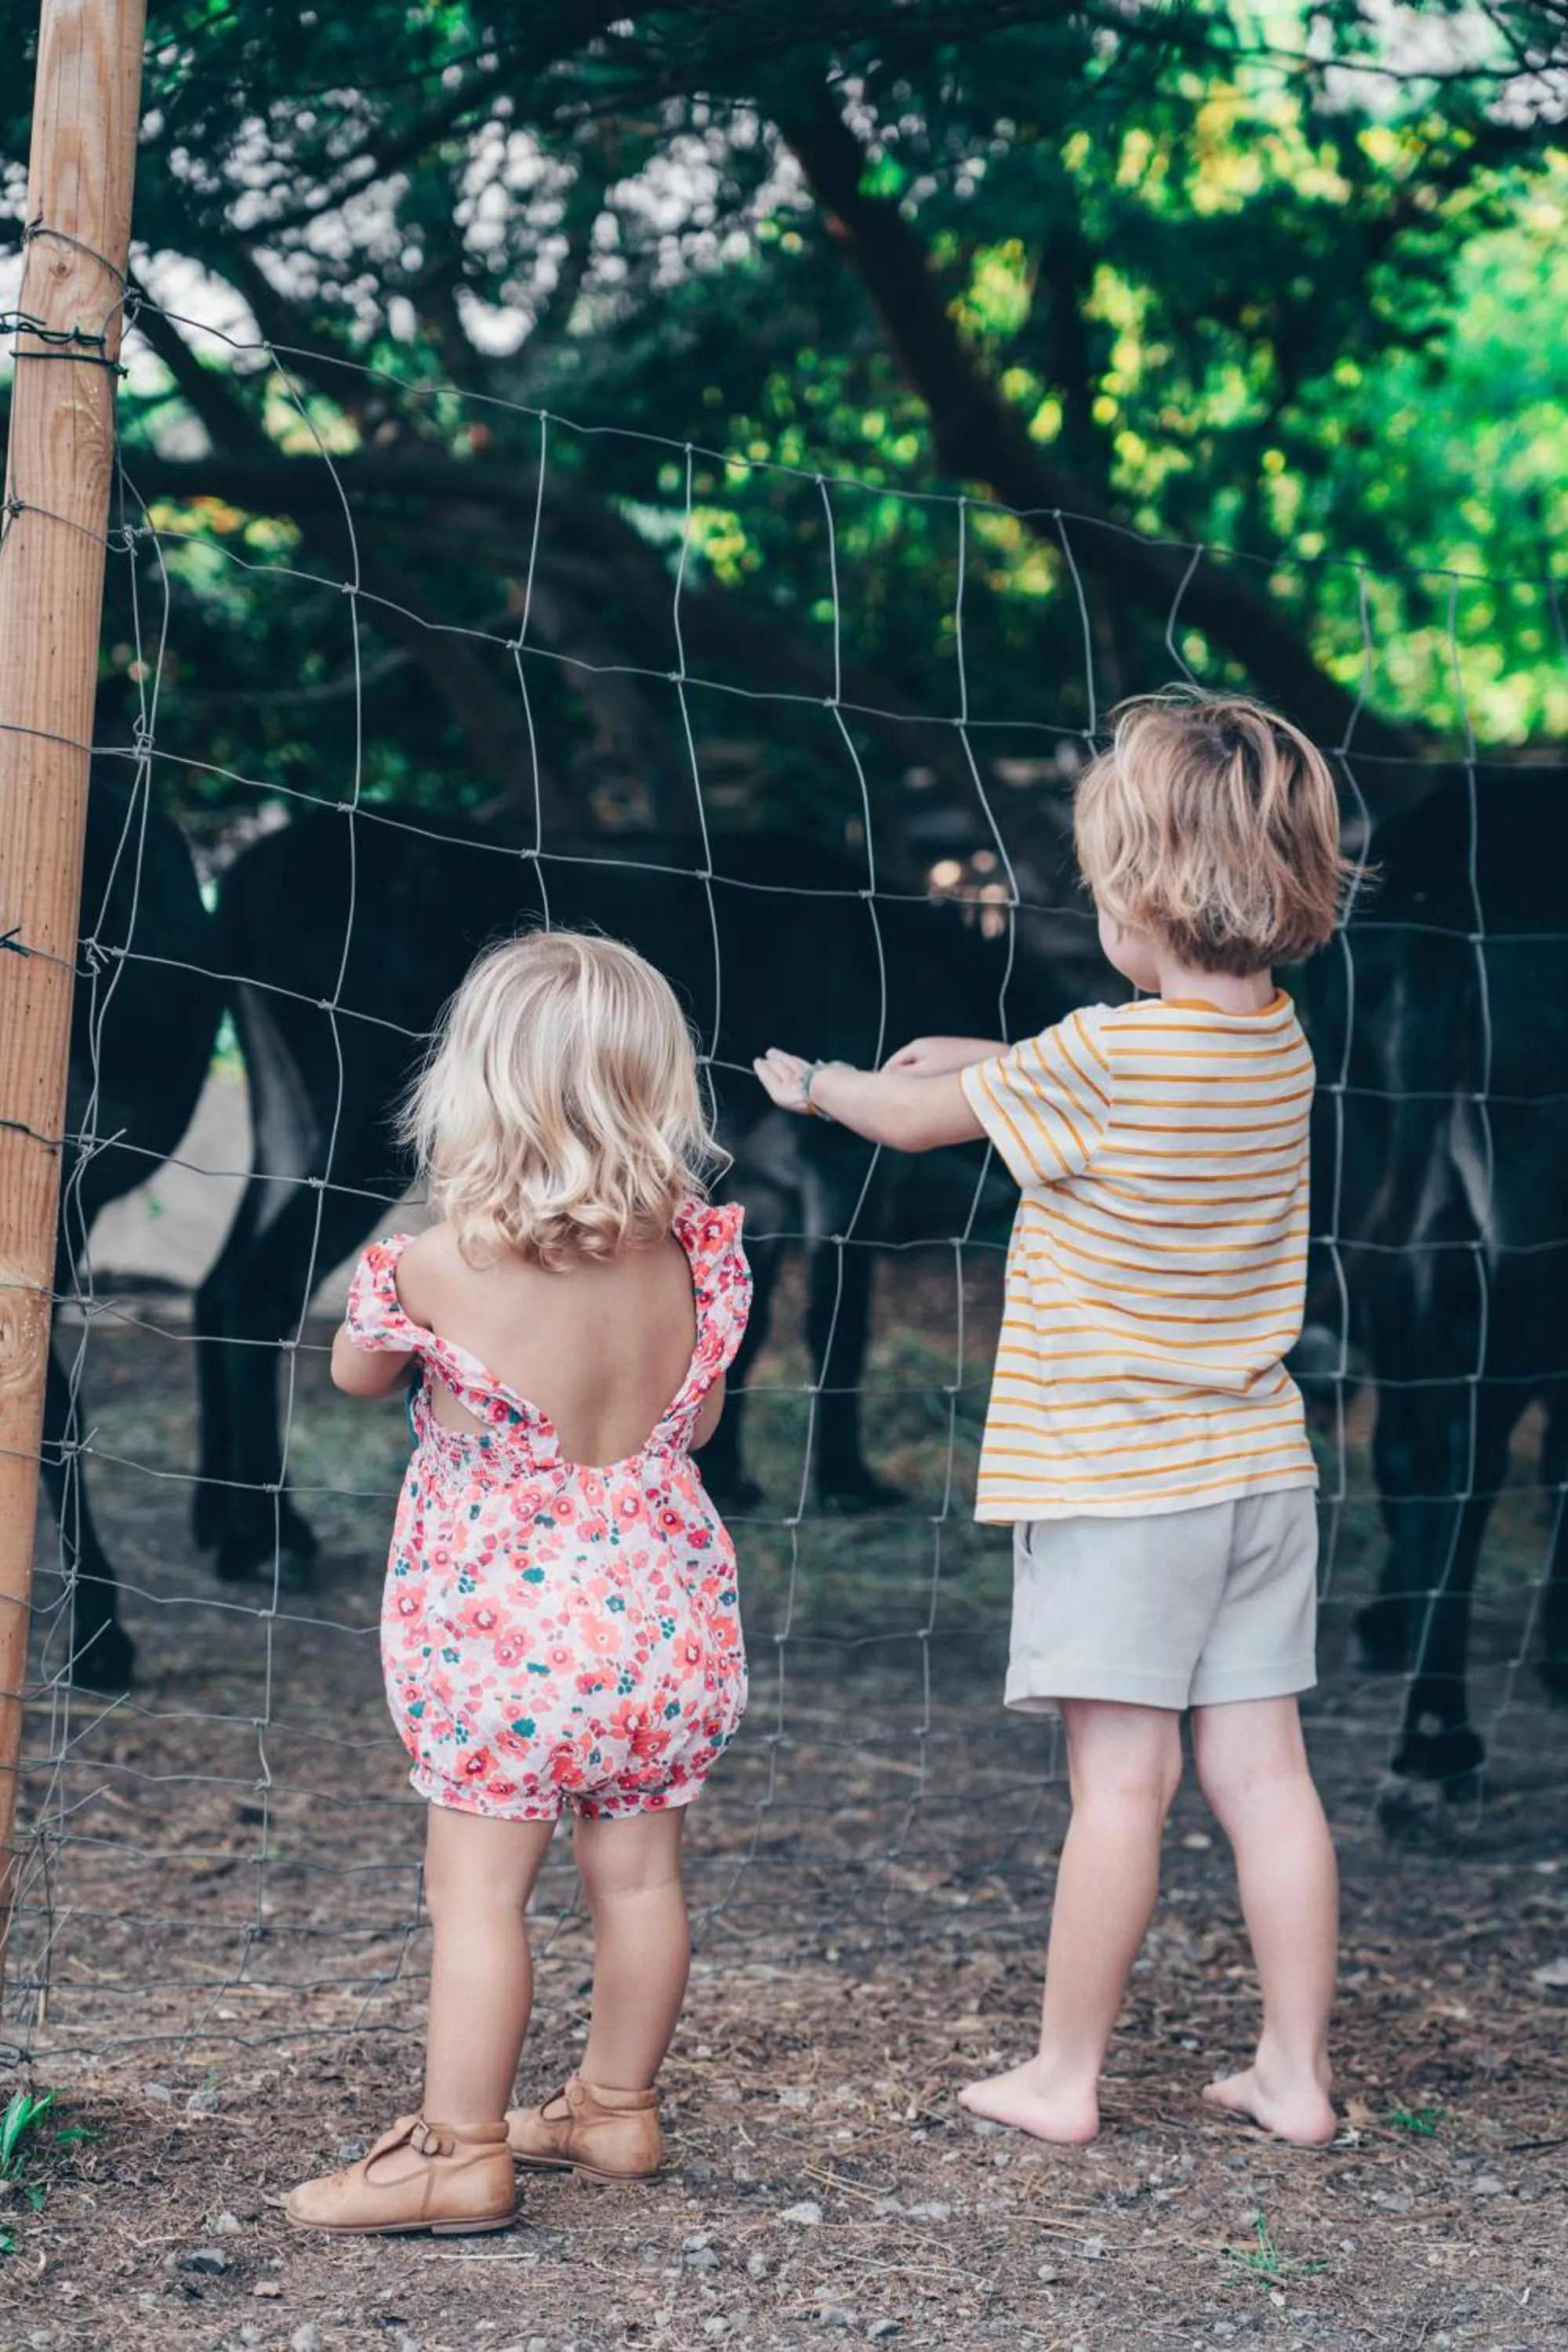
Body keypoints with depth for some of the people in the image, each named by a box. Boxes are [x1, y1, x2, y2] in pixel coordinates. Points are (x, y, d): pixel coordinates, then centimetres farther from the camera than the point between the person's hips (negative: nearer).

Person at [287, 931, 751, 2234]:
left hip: (503, 1627, -5)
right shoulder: (691, 1255, -4)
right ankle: (615, 2108, 30)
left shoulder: (440, 1263, -16)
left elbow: (355, 1372, 5)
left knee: (478, 1885, 1)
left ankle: (461, 2153, 4)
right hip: (664, 1611, 5)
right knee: (638, 1873, 15)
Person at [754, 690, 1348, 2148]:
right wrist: (988, 1062, 22)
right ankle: (1297, 2074, 13)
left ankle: (1063, 2077, 9)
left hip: (1114, 1479, -6)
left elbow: (920, 1122, -2)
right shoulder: (1280, 1045, 5)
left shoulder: (1103, 1053, -16)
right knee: (1263, 1771, 8)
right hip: (1259, 1471, 6)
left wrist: (814, 1083, 17)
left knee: (1121, 1779, -2)